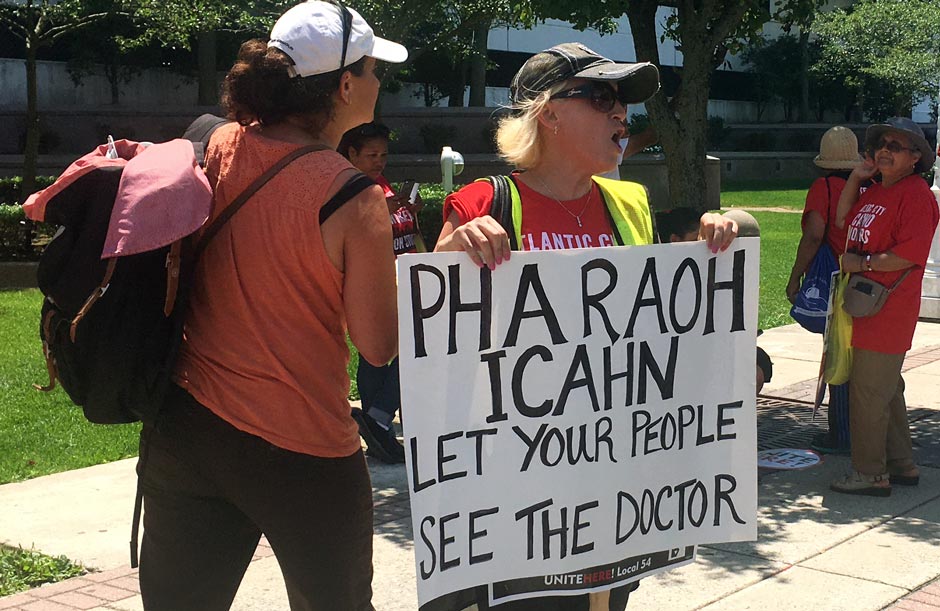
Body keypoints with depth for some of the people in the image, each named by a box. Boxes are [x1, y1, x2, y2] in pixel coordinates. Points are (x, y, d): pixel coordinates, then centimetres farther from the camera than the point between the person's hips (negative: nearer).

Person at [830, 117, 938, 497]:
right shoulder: (875, 191, 16)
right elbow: (843, 220, 28)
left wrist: (862, 262, -15)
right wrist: (856, 177, 16)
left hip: (888, 311, -10)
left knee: (868, 391, -7)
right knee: (886, 390, 17)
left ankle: (870, 473, 2)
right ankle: (901, 465, 27)